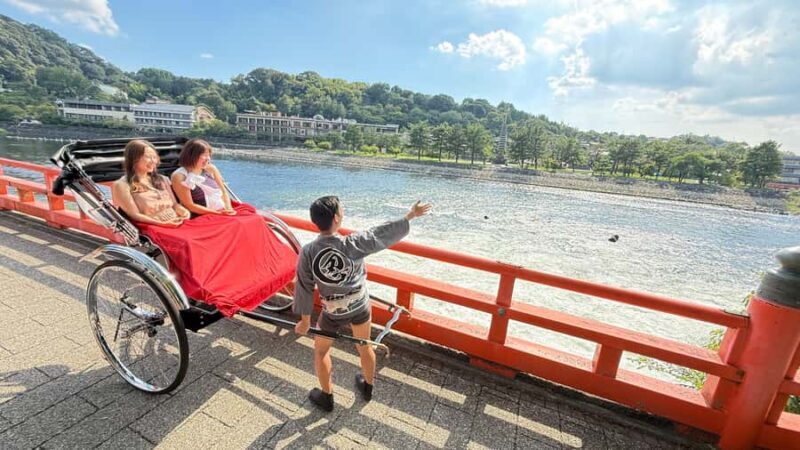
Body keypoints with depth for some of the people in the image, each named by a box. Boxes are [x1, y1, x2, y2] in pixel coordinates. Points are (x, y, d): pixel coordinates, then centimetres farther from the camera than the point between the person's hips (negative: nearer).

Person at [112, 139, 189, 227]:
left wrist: (184, 212, -3)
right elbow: (134, 215, -5)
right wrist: (161, 223, -18)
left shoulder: (161, 179, 20)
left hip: (179, 223, 6)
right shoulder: (122, 185, 2)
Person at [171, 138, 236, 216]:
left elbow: (223, 191, 11)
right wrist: (218, 213, -14)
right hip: (204, 217, -5)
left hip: (224, 211, 5)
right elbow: (190, 205, -8)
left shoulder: (210, 169, 7)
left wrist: (228, 208, -8)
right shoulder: (179, 176, -5)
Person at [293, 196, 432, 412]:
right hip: (360, 307, 1)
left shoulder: (307, 252, -20)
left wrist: (305, 320, 4)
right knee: (364, 346, 26)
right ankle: (367, 387, 49)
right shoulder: (353, 244, -24)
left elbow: (304, 288, -10)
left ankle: (326, 397, 42)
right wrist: (411, 215, 1)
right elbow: (385, 233, -12)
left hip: (333, 313, 0)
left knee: (321, 350, 26)